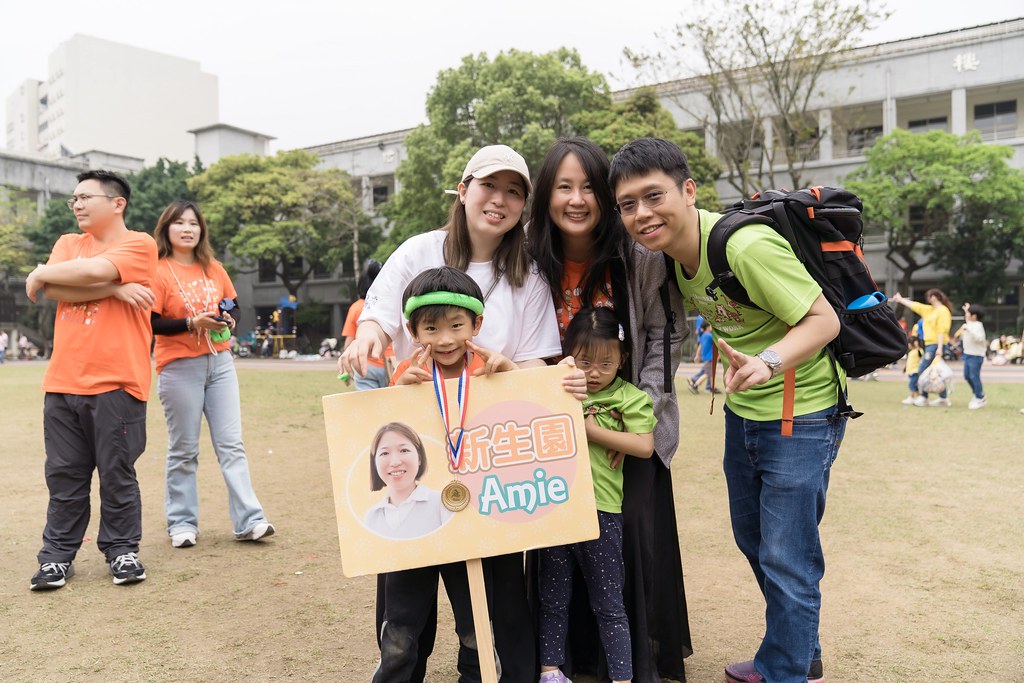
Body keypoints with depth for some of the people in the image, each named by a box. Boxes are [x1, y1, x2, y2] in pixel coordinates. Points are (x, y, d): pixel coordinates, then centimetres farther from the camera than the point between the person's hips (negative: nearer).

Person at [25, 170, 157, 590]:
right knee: (64, 474, 9)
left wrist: (39, 274, 0)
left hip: (116, 383, -5)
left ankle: (122, 551, 16)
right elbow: (53, 290, -1)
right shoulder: (67, 244, 17)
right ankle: (57, 555, 19)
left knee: (117, 473, 3)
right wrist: (113, 289, -11)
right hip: (62, 382, 5)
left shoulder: (139, 245, 0)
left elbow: (93, 270, -17)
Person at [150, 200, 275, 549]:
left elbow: (234, 306, 18)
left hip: (219, 363, 4)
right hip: (179, 368, -4)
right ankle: (182, 523, 17)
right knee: (183, 450, 4)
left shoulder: (214, 269, 10)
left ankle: (249, 521, 2)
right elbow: (151, 324, -10)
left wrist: (228, 320, -4)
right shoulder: (158, 272, -4)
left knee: (232, 444, 1)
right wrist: (193, 323, -22)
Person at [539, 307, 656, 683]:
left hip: (601, 510, -3)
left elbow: (645, 446, -12)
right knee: (553, 598, 17)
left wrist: (591, 429, -13)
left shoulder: (628, 397, -2)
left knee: (608, 604, 9)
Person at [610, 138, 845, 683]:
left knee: (786, 559, -1)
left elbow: (825, 319, -26)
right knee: (752, 541, 21)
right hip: (742, 411, 9)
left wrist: (769, 362, -41)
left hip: (800, 416, -9)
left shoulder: (747, 247, -28)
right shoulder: (675, 250, -3)